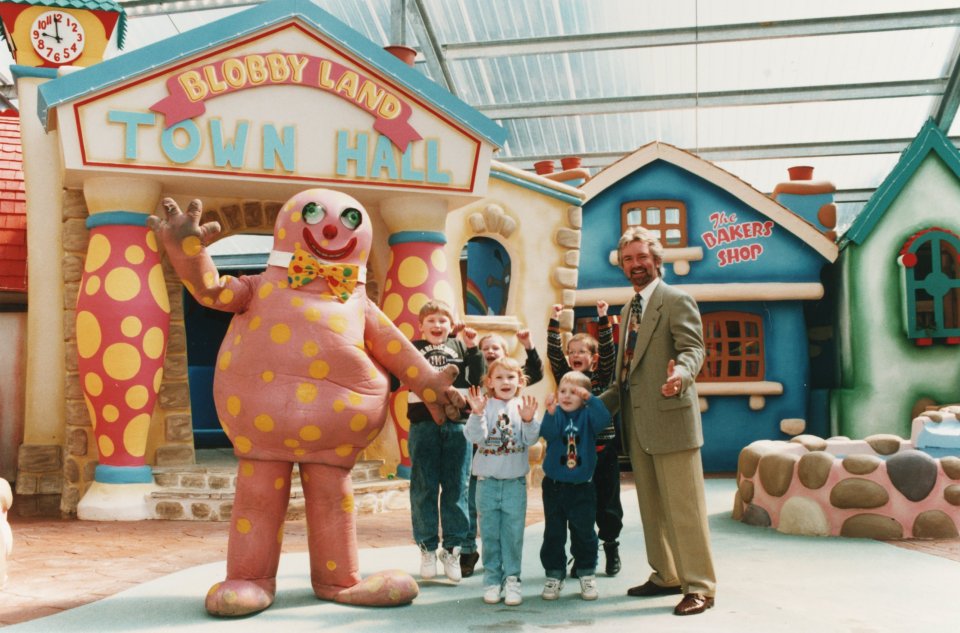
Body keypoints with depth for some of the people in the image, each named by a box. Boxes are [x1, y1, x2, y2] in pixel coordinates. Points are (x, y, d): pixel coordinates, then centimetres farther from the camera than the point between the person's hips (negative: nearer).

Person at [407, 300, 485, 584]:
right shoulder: (413, 348, 9)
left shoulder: (460, 347, 11)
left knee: (456, 488, 5)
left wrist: (472, 348, -7)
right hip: (423, 425, 0)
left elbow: (477, 379, 1)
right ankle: (427, 548, 16)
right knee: (424, 488, 4)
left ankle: (452, 549, 16)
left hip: (457, 424, 1)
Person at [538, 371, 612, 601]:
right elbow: (547, 433, -23)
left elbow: (603, 420, -25)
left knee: (584, 533, 9)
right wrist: (550, 412, -42)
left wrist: (589, 398, -40)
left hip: (582, 486, 0)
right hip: (554, 485, 0)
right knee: (553, 533, 7)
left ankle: (587, 575, 24)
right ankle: (554, 575, 19)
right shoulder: (556, 414, -4)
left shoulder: (587, 414, -4)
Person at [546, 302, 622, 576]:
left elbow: (609, 350, -7)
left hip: (603, 448, -1)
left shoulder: (602, 377, 3)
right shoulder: (565, 377, 7)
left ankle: (611, 547, 23)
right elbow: (553, 352, -2)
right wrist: (555, 321, -7)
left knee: (607, 502, 7)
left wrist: (603, 318, -13)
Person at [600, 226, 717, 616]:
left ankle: (699, 587, 4)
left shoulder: (677, 300, -4)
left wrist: (681, 372, -38)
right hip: (636, 423, 8)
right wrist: (597, 405, 20)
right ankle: (666, 576, 26)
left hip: (671, 418, -8)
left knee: (683, 507, -4)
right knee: (651, 507, 14)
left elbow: (693, 348, -16)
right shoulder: (628, 311, 19)